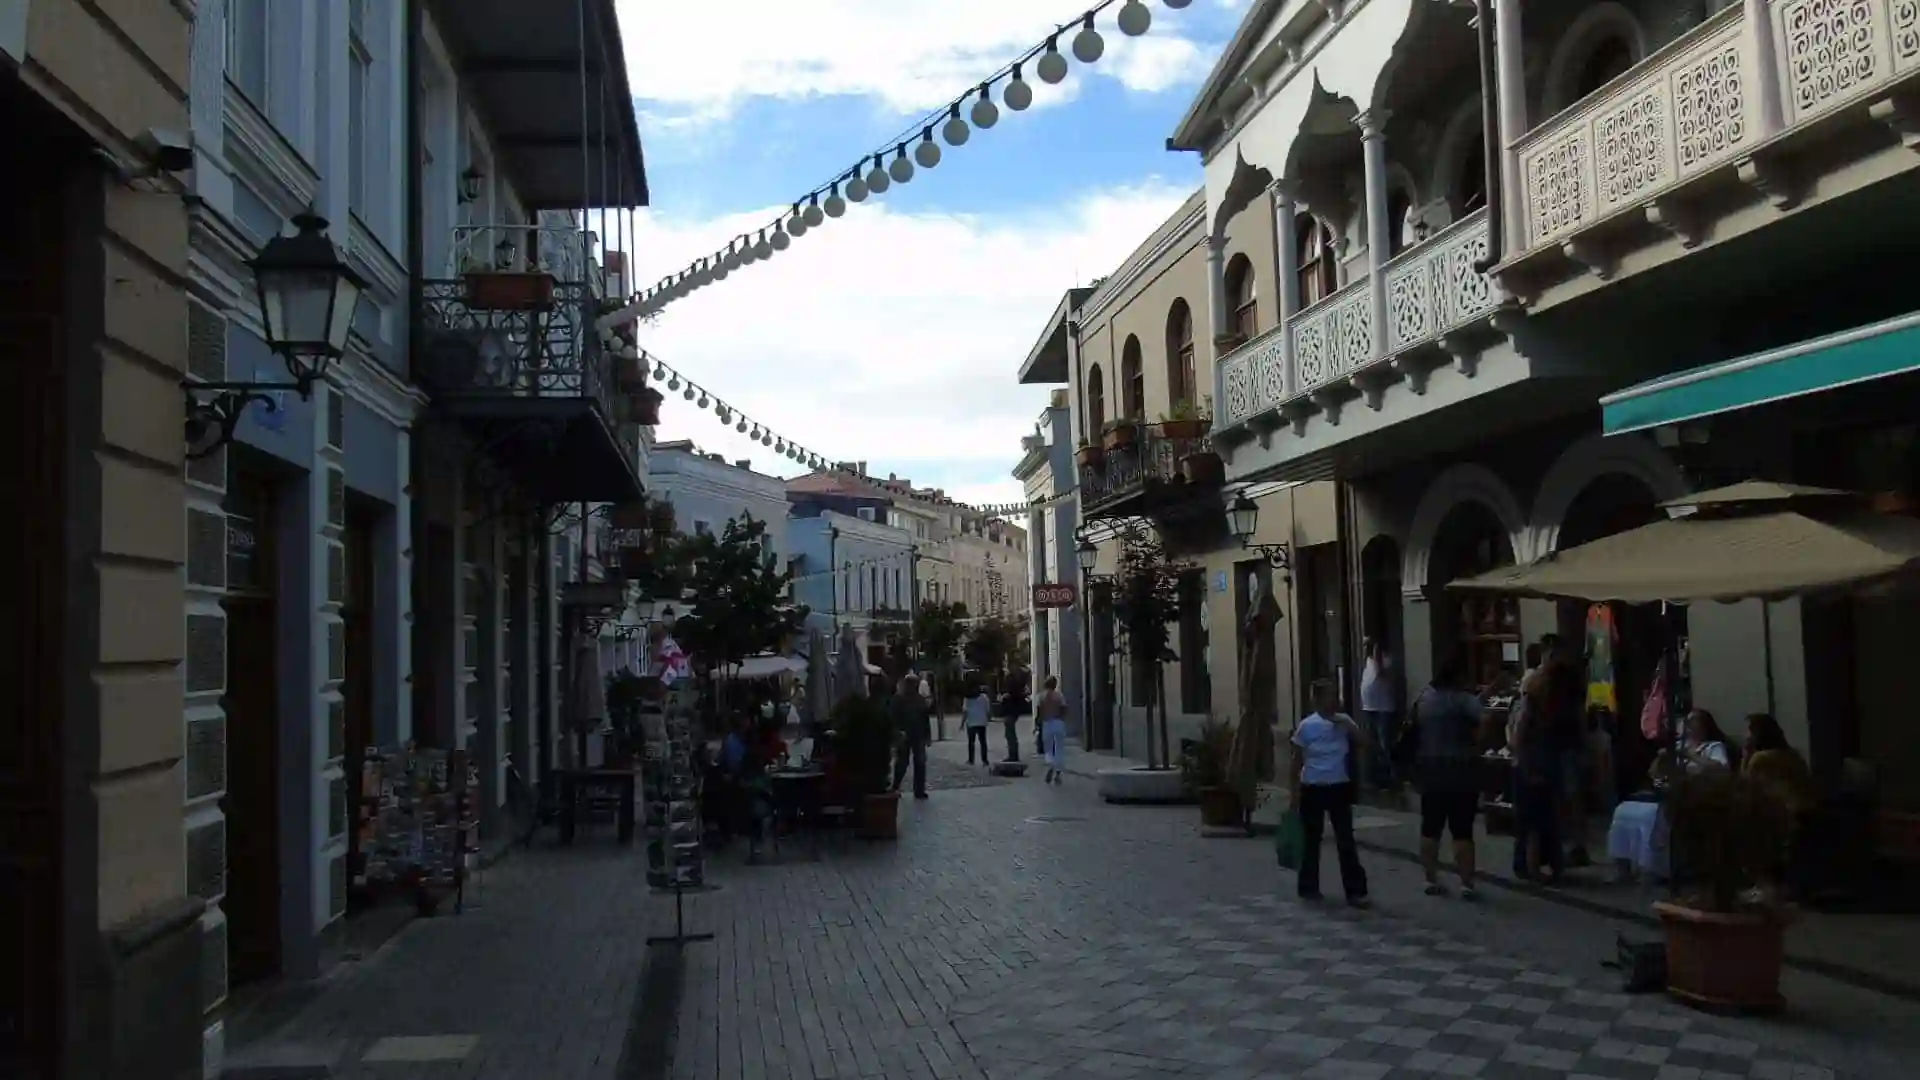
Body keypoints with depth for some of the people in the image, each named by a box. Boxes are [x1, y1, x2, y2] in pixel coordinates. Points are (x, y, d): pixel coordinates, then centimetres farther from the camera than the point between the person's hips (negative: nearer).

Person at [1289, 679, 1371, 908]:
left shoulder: (1344, 721, 2)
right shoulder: (1306, 726, -6)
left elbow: (1363, 743, -5)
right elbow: (1297, 762, 0)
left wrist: (1347, 724, -17)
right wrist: (1295, 793, 0)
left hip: (1339, 788, 2)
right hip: (1313, 789, -2)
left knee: (1346, 840, 0)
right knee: (1311, 840, 9)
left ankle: (1356, 891, 2)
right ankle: (1309, 887, 21)